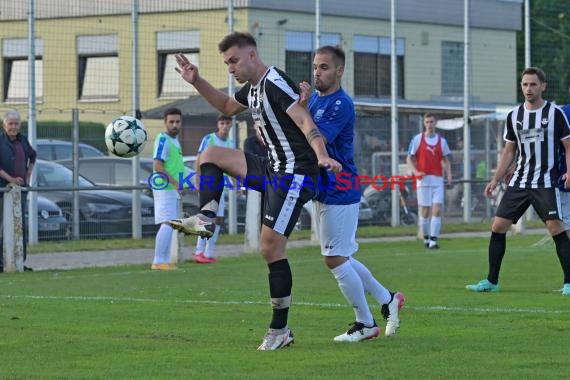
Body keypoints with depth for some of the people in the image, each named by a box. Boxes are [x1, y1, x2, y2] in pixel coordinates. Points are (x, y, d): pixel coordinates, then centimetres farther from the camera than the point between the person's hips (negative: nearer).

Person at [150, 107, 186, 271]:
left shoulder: (175, 140, 17)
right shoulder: (163, 139, -13)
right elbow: (157, 165, -21)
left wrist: (180, 186, 18)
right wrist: (175, 183, -23)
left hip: (174, 189, 10)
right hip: (165, 189, -10)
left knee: (170, 226, 11)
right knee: (167, 224, -16)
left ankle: (165, 261, 16)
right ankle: (158, 262, -16)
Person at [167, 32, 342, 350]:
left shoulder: (276, 84, -16)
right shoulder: (253, 88, 14)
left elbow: (306, 122, -26)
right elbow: (227, 106, 36)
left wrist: (323, 157, -41)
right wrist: (197, 82, 26)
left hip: (294, 174, -10)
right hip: (273, 169, 10)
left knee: (271, 247, -11)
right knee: (211, 155, 12)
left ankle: (280, 330, -5)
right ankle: (205, 220, 2)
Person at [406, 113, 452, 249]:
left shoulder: (442, 140, 10)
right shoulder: (417, 139, 3)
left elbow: (445, 160, 16)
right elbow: (409, 159, 4)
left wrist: (449, 174, -1)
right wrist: (416, 172, -12)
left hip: (438, 179, 2)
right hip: (423, 179, -2)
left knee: (437, 210, -9)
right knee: (425, 211, 1)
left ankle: (433, 241, -10)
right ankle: (426, 238, 17)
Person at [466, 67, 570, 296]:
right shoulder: (513, 116, 10)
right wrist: (495, 179, 10)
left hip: (546, 182, -5)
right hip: (519, 181, 5)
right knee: (498, 226, 1)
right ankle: (491, 281, 11)